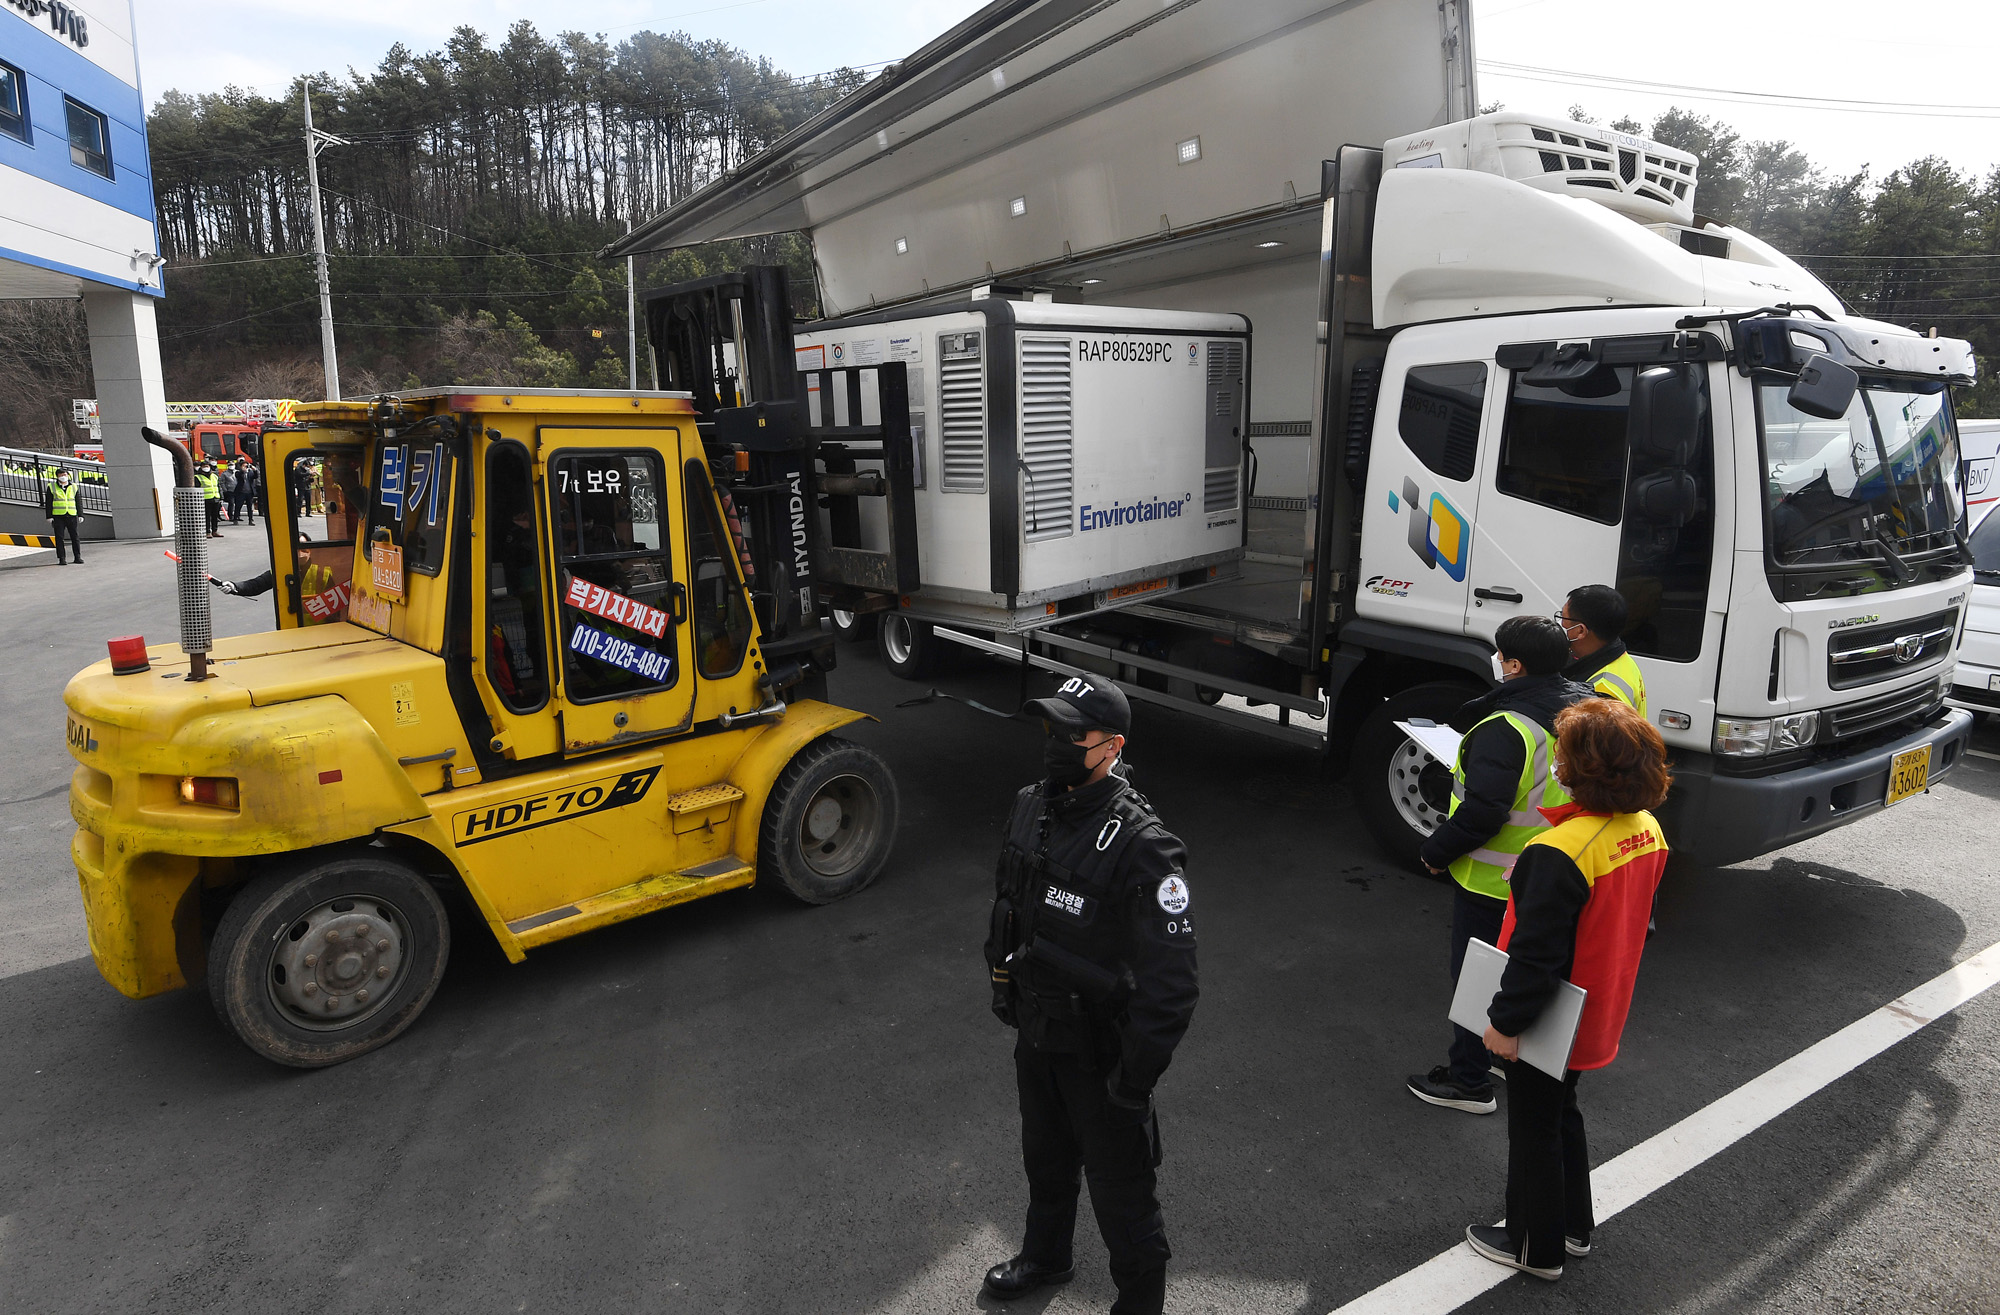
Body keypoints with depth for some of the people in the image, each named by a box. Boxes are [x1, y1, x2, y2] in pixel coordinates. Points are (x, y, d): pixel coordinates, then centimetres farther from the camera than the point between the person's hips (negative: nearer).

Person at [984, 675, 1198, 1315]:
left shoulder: (1141, 847, -29)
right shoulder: (1031, 809, -5)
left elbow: (1172, 981, -26)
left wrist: (1135, 1078, -22)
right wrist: (1004, 987, 17)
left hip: (1098, 1051, -7)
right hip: (1035, 1033, 7)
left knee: (1119, 1188, 12)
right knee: (1045, 1159, 29)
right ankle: (1045, 1256, 55)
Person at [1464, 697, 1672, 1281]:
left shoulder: (1561, 852, -33)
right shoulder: (1647, 830, -6)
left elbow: (1536, 954, -29)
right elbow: (1626, 921, 8)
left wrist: (1505, 1021, -17)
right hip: (1599, 1014, 8)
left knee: (1533, 1131, 13)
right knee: (1561, 1114, 27)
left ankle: (1536, 1247, 31)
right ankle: (1574, 1226, 44)